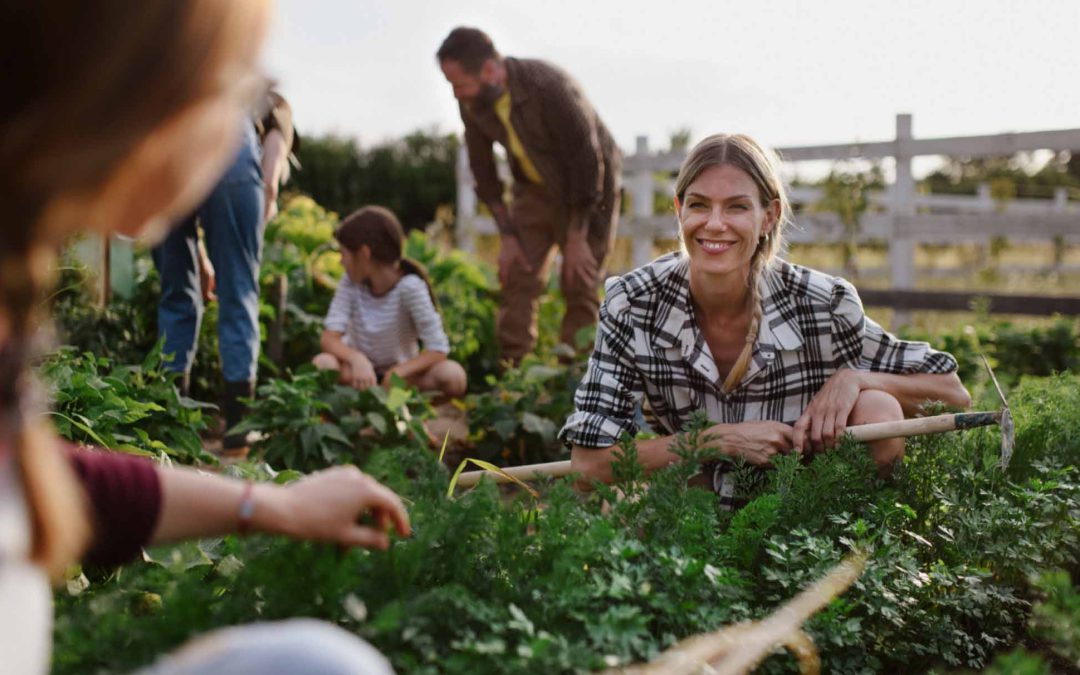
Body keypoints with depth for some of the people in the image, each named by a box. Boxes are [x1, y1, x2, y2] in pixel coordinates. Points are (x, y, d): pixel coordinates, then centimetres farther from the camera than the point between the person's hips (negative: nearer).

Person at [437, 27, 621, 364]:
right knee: (518, 278, -3)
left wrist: (576, 239, -21)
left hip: (587, 187, -5)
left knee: (579, 284, -7)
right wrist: (506, 236, -4)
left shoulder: (550, 87, -32)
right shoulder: (473, 104, -14)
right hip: (534, 188, 5)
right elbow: (482, 169, 0)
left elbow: (588, 162, -26)